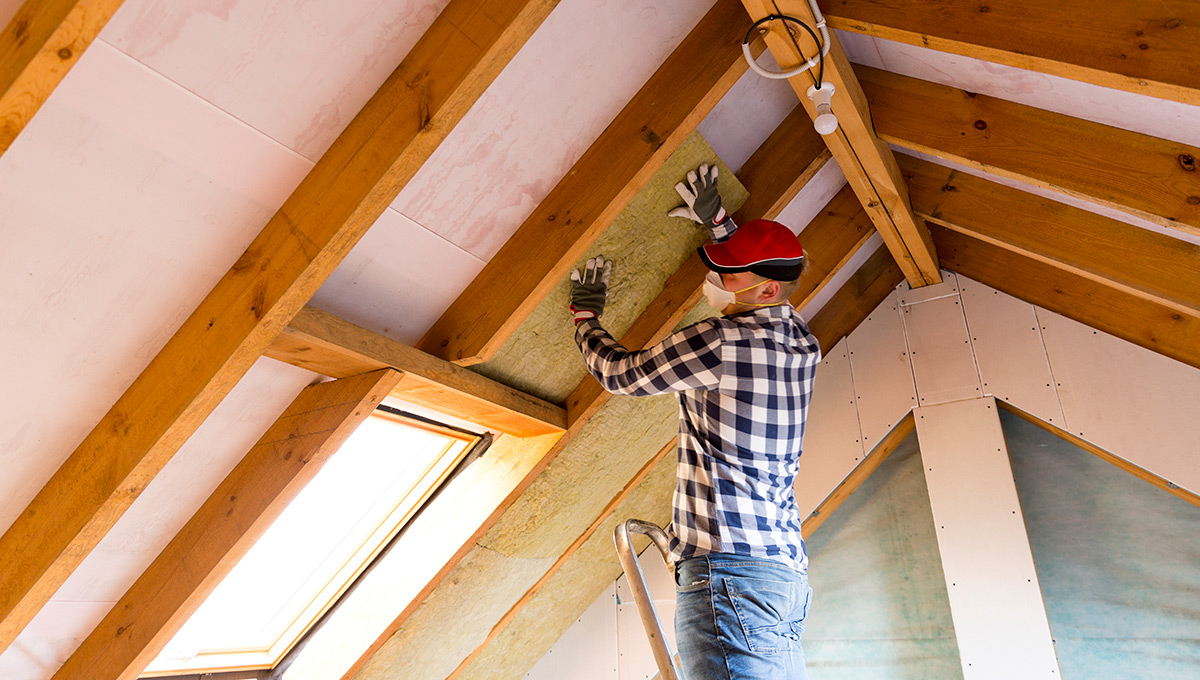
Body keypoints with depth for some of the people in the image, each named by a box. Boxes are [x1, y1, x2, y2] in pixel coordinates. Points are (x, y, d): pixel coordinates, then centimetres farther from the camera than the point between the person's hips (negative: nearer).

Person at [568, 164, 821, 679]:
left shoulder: (718, 342, -11)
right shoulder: (803, 344, 12)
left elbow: (618, 374, 4)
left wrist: (584, 316, 22)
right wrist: (716, 220, 39)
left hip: (728, 565, -9)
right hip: (787, 567, 10)